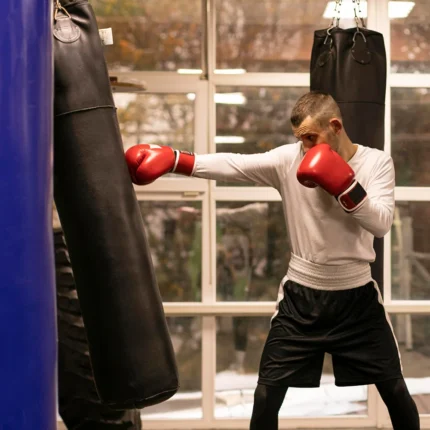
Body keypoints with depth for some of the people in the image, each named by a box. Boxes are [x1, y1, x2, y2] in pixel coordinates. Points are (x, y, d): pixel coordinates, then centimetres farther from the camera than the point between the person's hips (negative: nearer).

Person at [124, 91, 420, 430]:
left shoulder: (376, 163, -7)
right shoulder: (289, 159, -8)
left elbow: (382, 224, -18)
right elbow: (233, 165, -19)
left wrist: (345, 186, -30)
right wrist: (172, 158, -30)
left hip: (357, 297, 0)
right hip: (301, 297, 0)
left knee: (395, 391, 11)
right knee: (268, 393, 2)